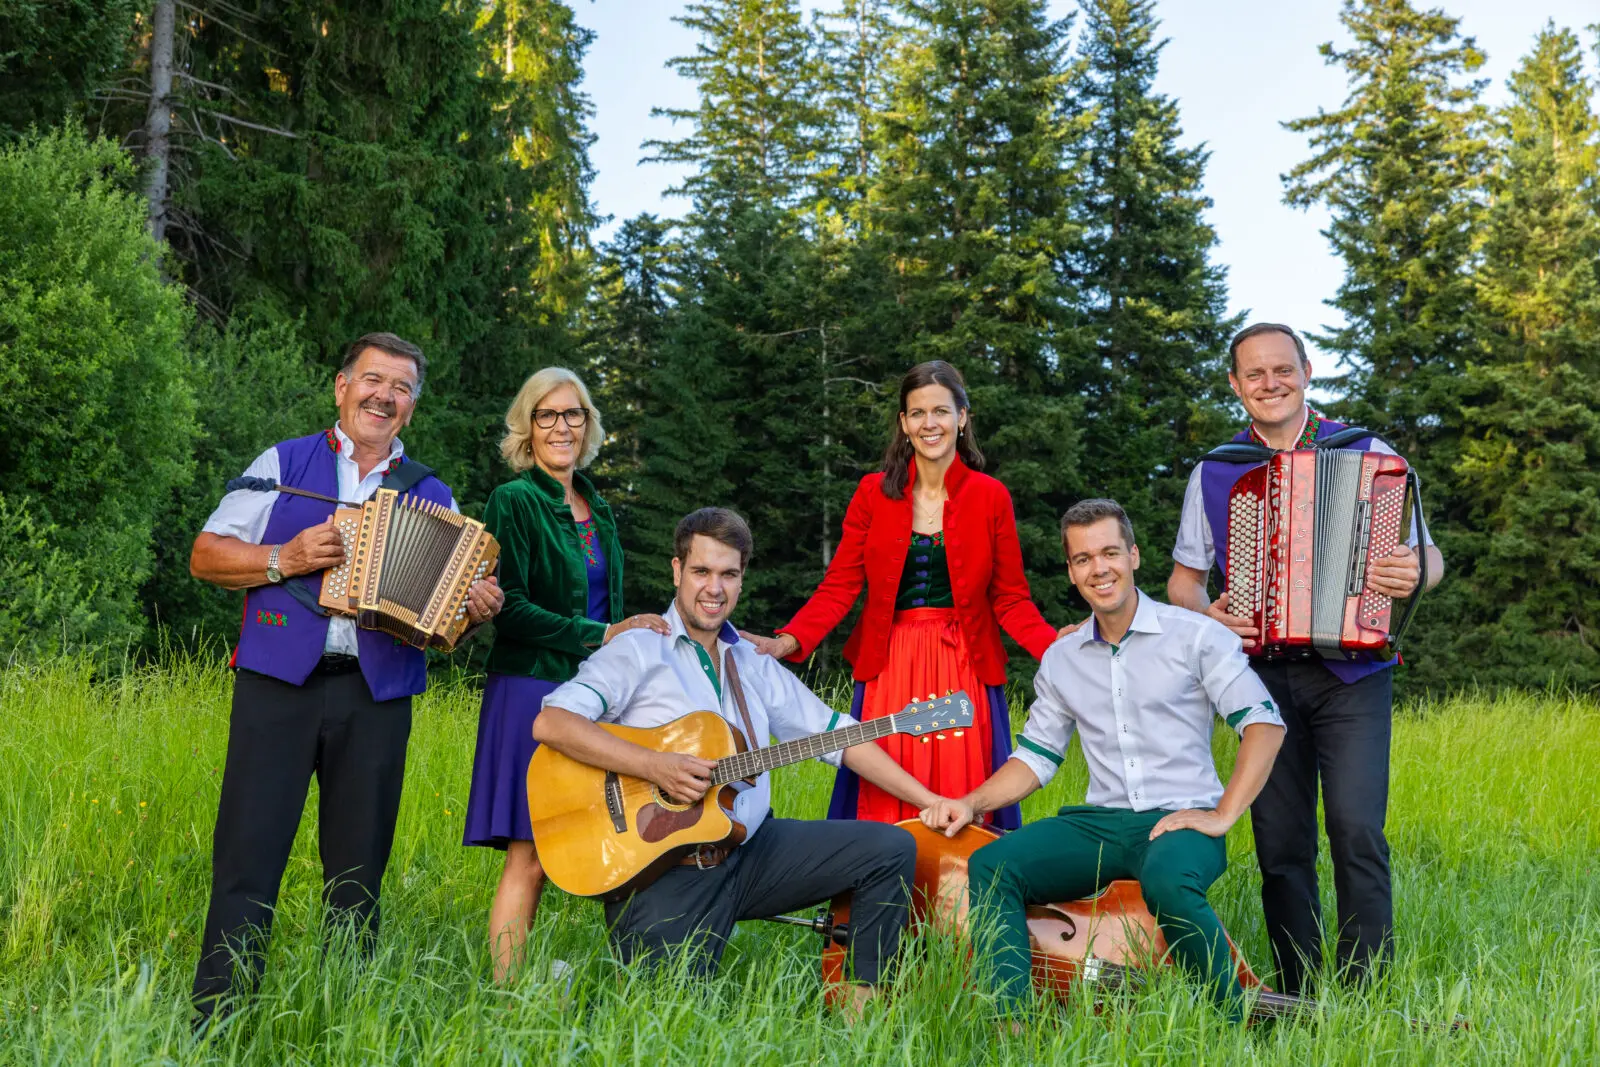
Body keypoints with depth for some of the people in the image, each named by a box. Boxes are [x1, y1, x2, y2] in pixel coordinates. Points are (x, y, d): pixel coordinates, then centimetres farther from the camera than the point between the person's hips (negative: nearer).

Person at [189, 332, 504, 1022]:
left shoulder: (432, 496, 17)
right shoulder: (284, 463, 11)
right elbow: (206, 556, 7)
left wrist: (475, 609, -6)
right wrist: (284, 559, -9)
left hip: (378, 696, 2)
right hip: (280, 681, -2)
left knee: (358, 870, 5)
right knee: (247, 856, -5)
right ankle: (217, 1016, 2)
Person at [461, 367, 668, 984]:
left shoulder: (596, 509, 19)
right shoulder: (515, 501, -3)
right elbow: (510, 610, -12)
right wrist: (603, 635, -13)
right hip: (534, 693, -7)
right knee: (529, 859, -9)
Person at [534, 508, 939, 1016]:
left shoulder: (755, 666, 16)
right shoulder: (639, 651, -4)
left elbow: (836, 734, 14)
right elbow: (549, 723, -17)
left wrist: (929, 801, 8)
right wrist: (654, 766, -24)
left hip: (750, 850, 6)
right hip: (661, 870, -6)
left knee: (892, 847, -5)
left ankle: (859, 1003, 5)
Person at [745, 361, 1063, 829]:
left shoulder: (991, 497, 2)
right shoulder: (875, 492, 3)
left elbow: (1011, 600, 3)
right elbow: (839, 586, 0)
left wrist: (1057, 647, -14)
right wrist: (788, 642, -14)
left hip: (964, 670, 0)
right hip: (889, 669, 1)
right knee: (884, 809, 1)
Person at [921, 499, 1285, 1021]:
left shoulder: (1194, 635, 0)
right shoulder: (1061, 659, 15)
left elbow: (1264, 722, -5)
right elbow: (1037, 754, 18)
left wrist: (1223, 815, -13)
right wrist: (971, 802, 1)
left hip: (1181, 821, -4)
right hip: (1098, 821, 4)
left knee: (1166, 882, -38)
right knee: (989, 866, -19)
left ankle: (1237, 1021, -17)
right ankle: (1010, 1018, -20)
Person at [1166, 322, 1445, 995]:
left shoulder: (1368, 455, 7)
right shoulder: (1213, 473, 11)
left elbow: (1428, 555, 9)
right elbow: (1182, 579, 17)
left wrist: (1415, 574, -15)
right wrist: (1205, 616, -5)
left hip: (1352, 673, -2)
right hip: (1263, 676, 2)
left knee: (1356, 829, -13)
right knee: (1280, 841, 2)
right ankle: (1296, 997, 13)